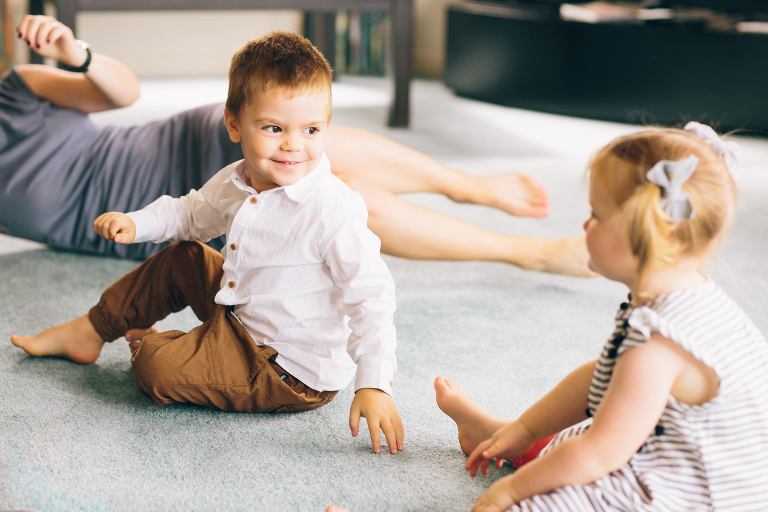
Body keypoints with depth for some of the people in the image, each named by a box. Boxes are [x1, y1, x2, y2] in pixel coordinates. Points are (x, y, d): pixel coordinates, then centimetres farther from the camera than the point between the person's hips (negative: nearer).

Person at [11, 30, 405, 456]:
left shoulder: (334, 209, -29)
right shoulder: (235, 183, -4)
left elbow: (371, 296, -29)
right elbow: (194, 214, 19)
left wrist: (374, 386, -36)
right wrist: (135, 222, 3)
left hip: (296, 374, -8)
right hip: (238, 313, 8)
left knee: (157, 370, -18)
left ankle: (145, 344, 21)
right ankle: (88, 332, 36)